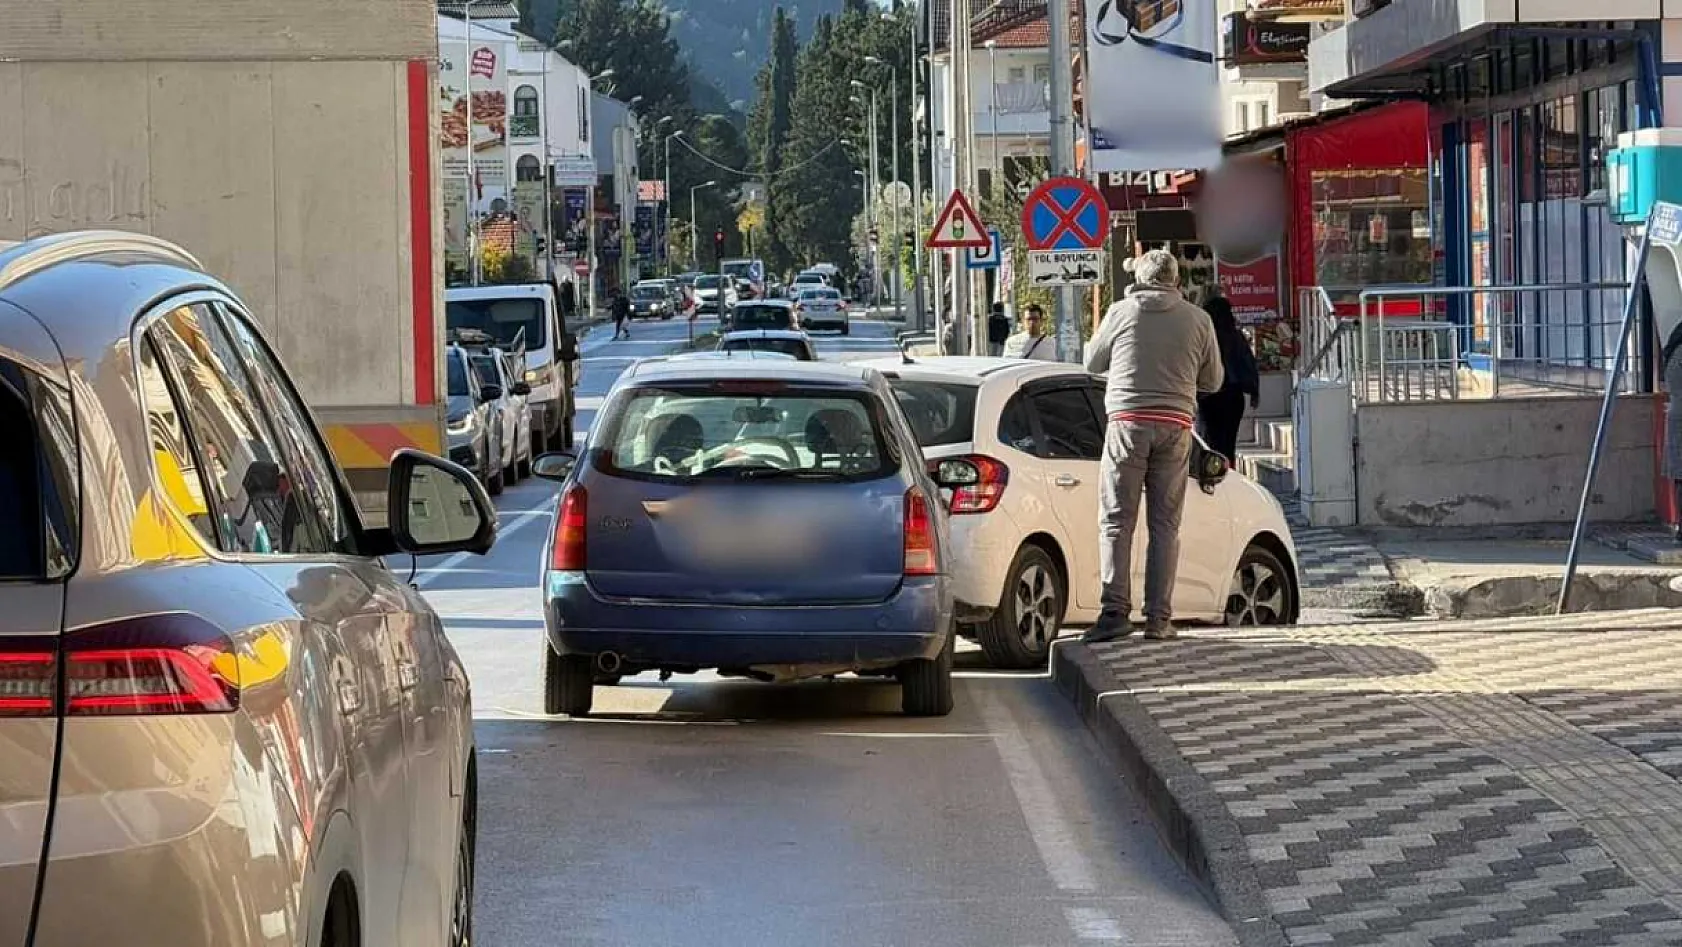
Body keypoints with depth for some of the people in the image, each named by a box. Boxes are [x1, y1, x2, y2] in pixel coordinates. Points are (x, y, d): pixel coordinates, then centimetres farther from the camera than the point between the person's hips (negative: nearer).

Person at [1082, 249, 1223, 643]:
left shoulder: (1121, 312, 3)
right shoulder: (1197, 319, 6)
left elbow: (1091, 364, 15)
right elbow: (1213, 380, 14)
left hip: (1128, 421, -2)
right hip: (1176, 424, 2)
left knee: (1116, 521, 0)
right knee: (1165, 525, 6)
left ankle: (1115, 611, -11)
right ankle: (1159, 618, 3)